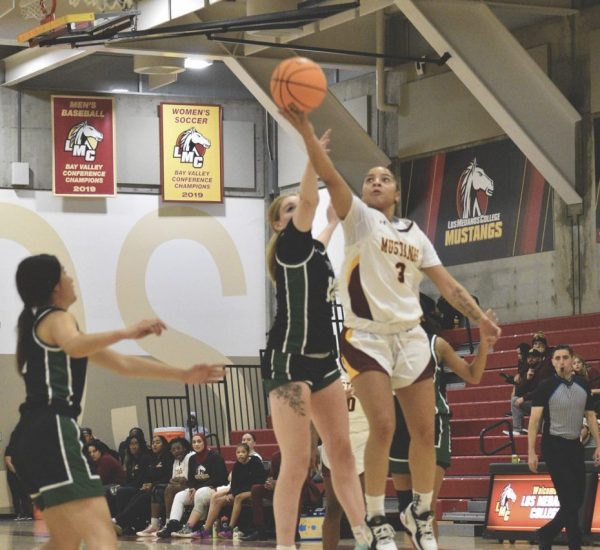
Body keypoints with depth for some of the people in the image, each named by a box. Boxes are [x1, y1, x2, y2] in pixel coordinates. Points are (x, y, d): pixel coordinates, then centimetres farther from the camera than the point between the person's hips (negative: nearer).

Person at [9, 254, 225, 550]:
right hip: (52, 432, -10)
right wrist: (124, 333, -43)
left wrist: (183, 375, 30)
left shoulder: (39, 323, 28)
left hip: (33, 435, 11)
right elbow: (74, 346, -30)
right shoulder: (56, 319, 0)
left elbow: (122, 364, 31)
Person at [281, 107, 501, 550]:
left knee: (424, 430, 5)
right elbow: (331, 178, -15)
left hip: (411, 336, 5)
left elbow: (447, 283, 11)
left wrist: (480, 318, -3)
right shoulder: (359, 218, 1)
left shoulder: (415, 234, 14)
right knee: (383, 426, -16)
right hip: (367, 336, -5)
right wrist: (307, 134, -30)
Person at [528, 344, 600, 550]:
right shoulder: (546, 388, -9)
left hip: (575, 446, 6)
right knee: (569, 500, -9)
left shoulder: (583, 386, 6)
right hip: (554, 446, -6)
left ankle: (546, 533, 25)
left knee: (577, 500, 8)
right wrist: (531, 451, -18)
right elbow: (534, 420, -11)